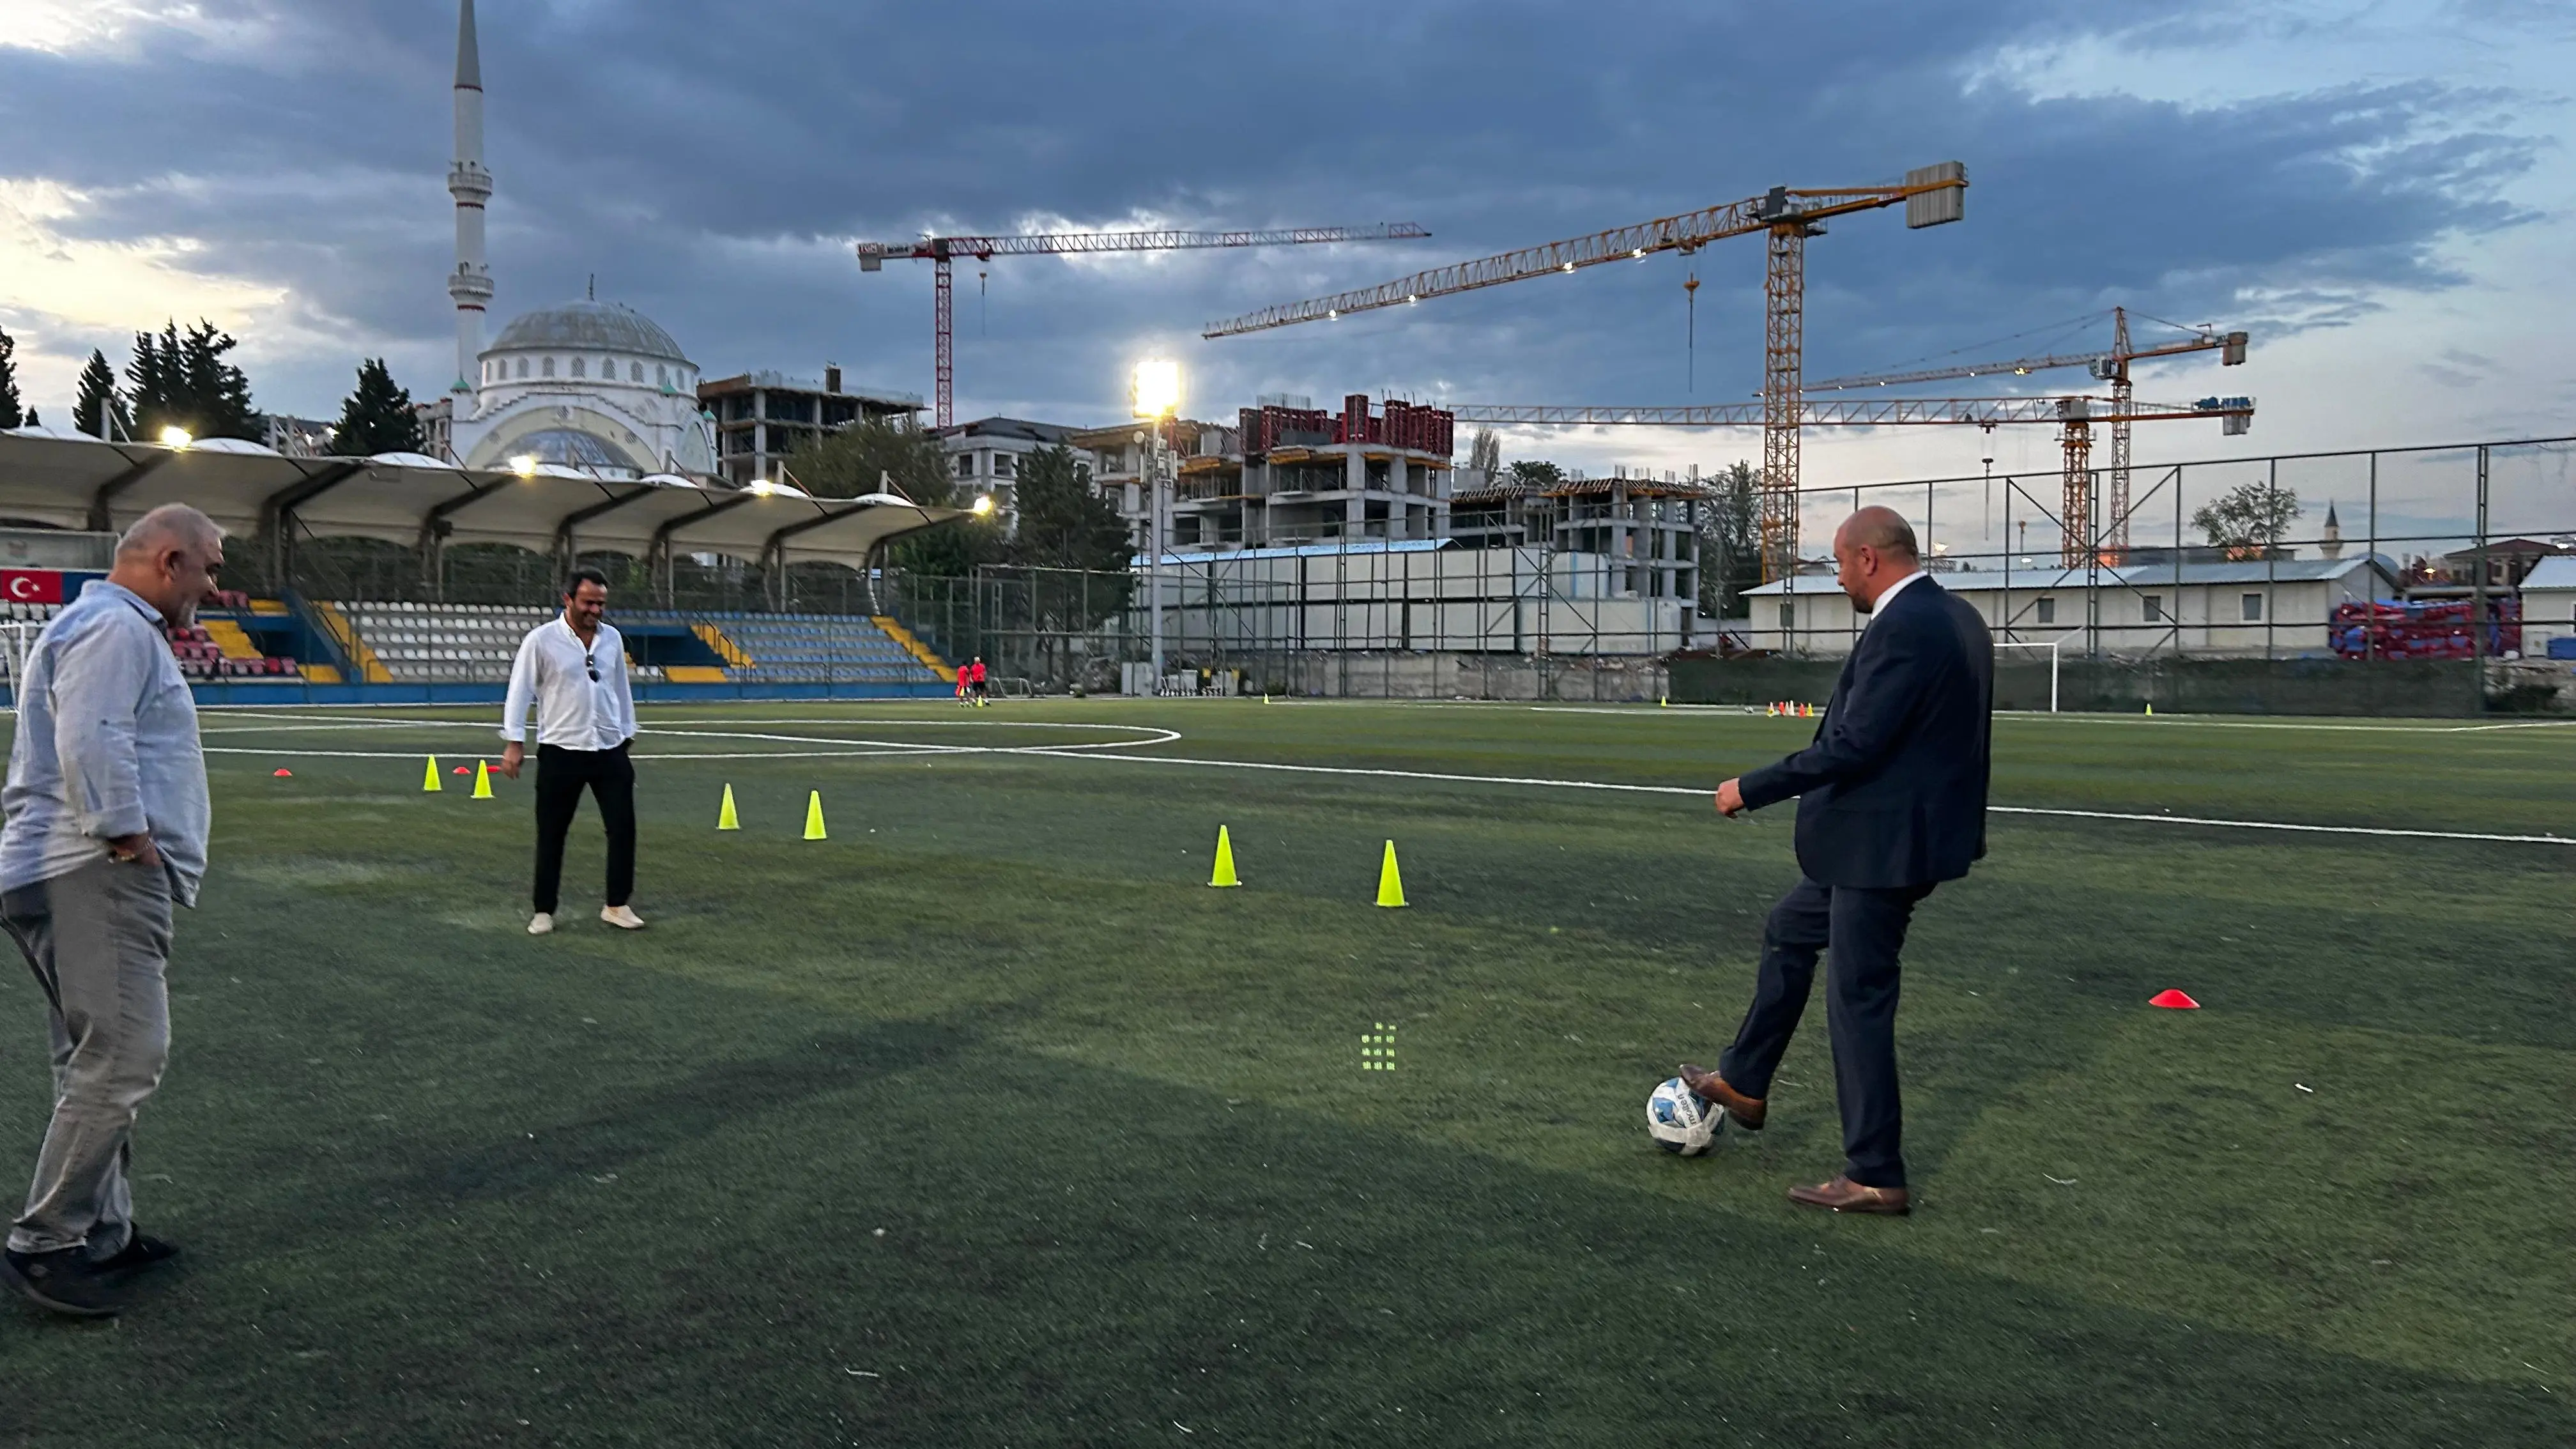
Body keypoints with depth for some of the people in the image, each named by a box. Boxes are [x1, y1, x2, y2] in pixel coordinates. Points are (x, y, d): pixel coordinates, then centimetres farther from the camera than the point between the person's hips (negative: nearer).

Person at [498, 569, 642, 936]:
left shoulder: (612, 638, 7)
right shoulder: (541, 640, -6)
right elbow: (520, 690, -6)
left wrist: (627, 736, 19)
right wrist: (514, 742, -11)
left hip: (610, 750, 4)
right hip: (560, 752, -4)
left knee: (623, 827, 0)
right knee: (551, 833, 3)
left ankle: (617, 905, 11)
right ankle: (544, 911, 15)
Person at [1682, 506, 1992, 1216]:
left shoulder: (1902, 629, -21)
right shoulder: (1958, 618, 10)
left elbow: (1853, 747, -25)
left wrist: (1750, 789, -17)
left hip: (1884, 846, -11)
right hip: (1914, 832, 11)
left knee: (1858, 1000, 0)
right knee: (1788, 933, 23)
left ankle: (1876, 1177, 11)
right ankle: (1743, 1085, 35)